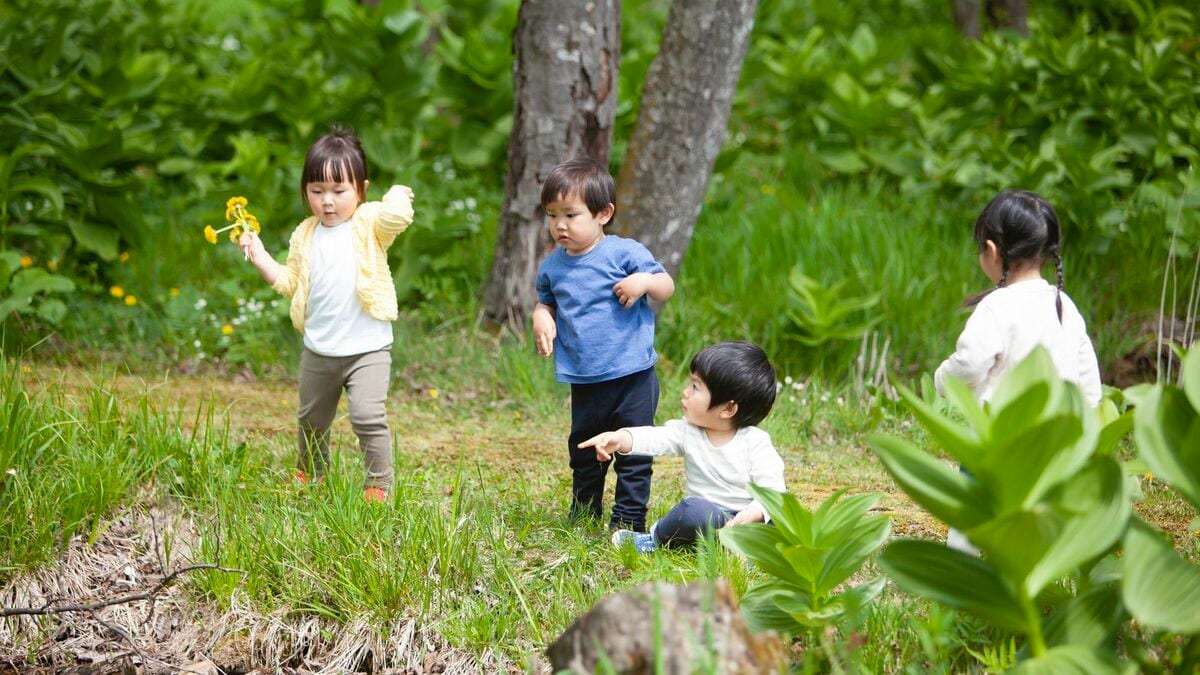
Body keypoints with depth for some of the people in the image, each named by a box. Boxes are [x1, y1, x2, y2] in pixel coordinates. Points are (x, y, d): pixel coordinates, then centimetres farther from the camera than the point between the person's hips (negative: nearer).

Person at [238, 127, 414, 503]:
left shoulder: (369, 223, -10)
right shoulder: (305, 236, 6)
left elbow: (396, 216, -32)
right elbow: (290, 283, 13)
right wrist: (260, 257, 6)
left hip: (367, 348, -6)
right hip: (318, 351, 6)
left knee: (368, 416, -19)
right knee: (312, 420, 22)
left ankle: (379, 485, -7)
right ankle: (310, 472, 45)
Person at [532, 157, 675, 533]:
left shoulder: (624, 253, -9)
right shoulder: (552, 266, 4)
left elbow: (667, 287, -5)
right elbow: (545, 302, 20)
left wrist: (645, 281, -26)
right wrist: (542, 318, -3)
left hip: (631, 377, -5)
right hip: (585, 383, 5)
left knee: (633, 453, 0)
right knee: (584, 452, 18)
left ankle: (627, 522, 8)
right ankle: (582, 518, 33)